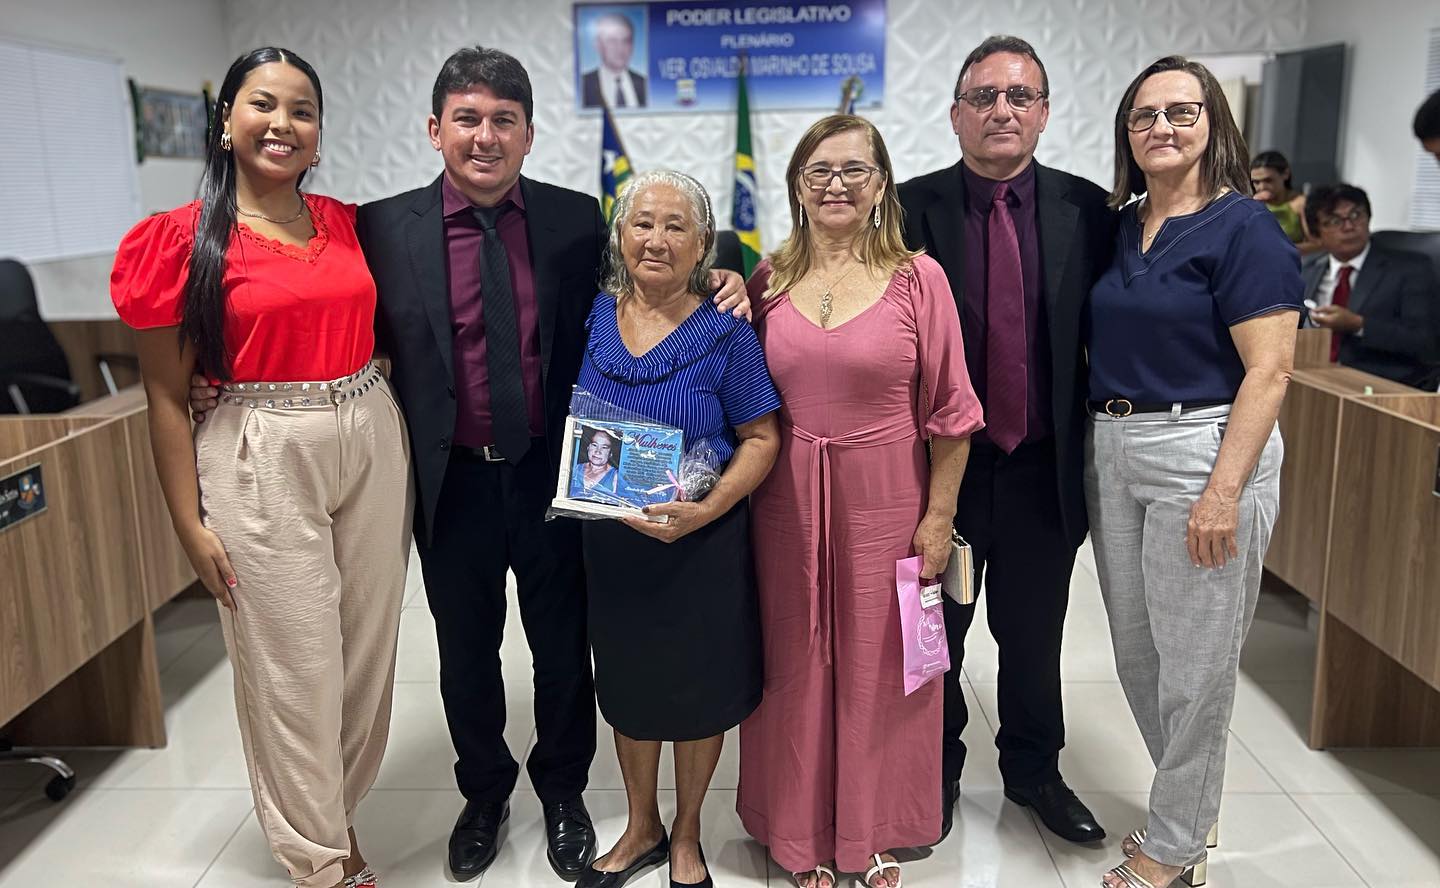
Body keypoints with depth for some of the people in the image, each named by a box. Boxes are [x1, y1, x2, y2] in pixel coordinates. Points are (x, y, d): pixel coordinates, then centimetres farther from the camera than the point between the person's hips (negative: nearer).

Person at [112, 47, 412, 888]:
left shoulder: (346, 222, 7)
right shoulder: (184, 239, -5)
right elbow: (167, 396, -3)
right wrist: (192, 526, -6)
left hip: (373, 446, 5)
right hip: (264, 464, -4)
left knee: (369, 651, 12)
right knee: (295, 669, 5)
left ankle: (338, 808, 36)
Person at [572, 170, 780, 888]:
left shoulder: (724, 333, -11)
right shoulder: (594, 317, -1)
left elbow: (761, 437, -9)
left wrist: (706, 511, -23)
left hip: (701, 542, -3)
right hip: (611, 541, 3)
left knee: (698, 692, 13)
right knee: (628, 685, 18)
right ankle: (642, 828, 42)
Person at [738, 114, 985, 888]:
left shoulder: (917, 279, -5)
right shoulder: (767, 281, 3)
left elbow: (949, 411, -4)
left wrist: (939, 516, -5)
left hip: (885, 501, -2)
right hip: (787, 504, 2)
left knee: (879, 665, 10)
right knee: (796, 667, 12)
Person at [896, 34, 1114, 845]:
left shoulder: (1087, 210, 0)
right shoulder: (910, 209, -6)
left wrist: (1096, 450, 0)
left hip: (1044, 467, 2)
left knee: (1034, 636, 17)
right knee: (936, 634, 15)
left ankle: (1033, 769, 40)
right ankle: (937, 773, 36)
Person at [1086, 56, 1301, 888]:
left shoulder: (1243, 227, -9)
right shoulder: (1119, 227, 10)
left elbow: (1268, 370, -15)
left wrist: (1224, 491, -21)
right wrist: (1097, 442, 8)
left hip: (1203, 453, -7)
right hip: (1113, 451, 7)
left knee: (1195, 663, 4)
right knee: (1136, 653, 16)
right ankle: (1189, 803, 37)